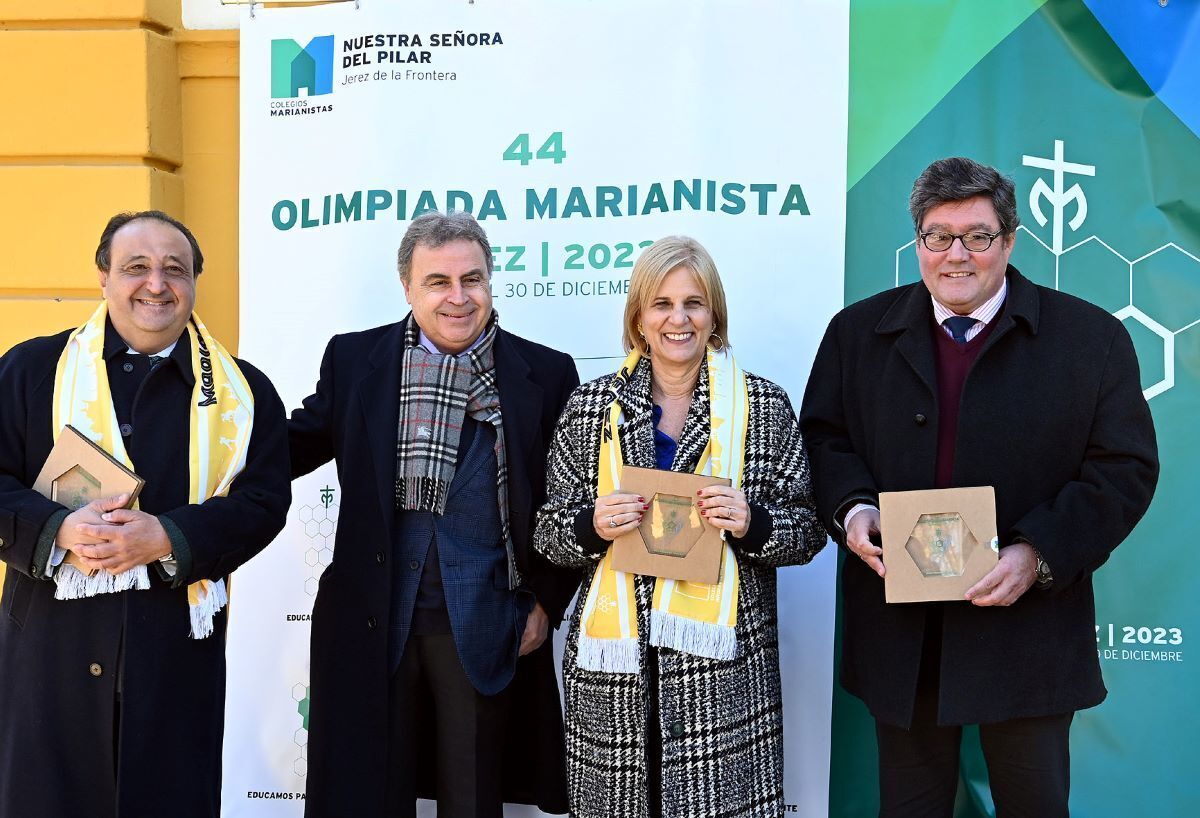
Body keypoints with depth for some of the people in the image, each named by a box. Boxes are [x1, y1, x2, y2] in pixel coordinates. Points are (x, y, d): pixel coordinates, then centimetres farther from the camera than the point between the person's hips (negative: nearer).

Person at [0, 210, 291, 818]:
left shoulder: (242, 392, 5)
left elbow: (264, 501, -1)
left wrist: (167, 538, -16)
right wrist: (59, 529, -16)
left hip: (177, 644, 0)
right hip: (51, 637, 0)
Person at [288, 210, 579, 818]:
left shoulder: (545, 374, 0)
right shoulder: (354, 359, 3)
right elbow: (299, 445, 6)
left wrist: (546, 603, 0)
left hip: (485, 625, -1)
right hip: (373, 619, 1)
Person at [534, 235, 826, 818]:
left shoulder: (764, 406, 3)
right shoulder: (591, 406, 5)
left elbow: (807, 533, 6)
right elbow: (549, 533, 9)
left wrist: (752, 524, -14)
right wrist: (592, 527, -12)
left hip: (723, 666, -1)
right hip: (613, 665, 1)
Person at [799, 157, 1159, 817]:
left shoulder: (1092, 338, -3)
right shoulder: (859, 331, 5)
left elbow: (1125, 468, -5)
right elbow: (823, 437, 8)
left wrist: (1039, 554, -17)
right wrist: (852, 507, -12)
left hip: (1027, 632, -1)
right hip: (898, 633, 2)